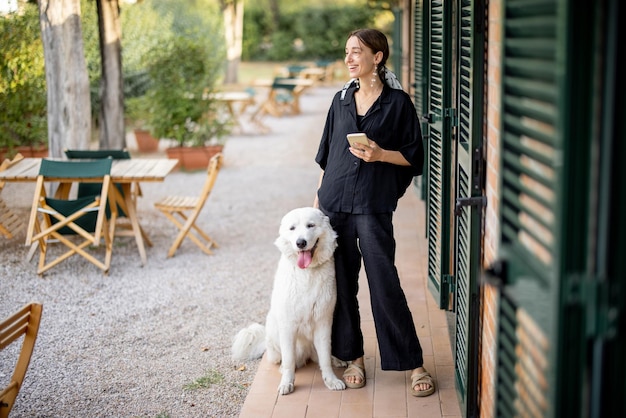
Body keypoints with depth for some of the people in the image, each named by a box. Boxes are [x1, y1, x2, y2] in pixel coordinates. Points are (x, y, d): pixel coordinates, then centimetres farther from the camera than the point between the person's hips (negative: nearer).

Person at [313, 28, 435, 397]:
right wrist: (317, 201, 14)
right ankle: (353, 357, 22)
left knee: (385, 286, -5)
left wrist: (380, 154, -18)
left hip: (373, 207, -5)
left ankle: (414, 364, 6)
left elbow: (414, 157, -1)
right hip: (334, 203, 5)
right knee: (342, 284, 8)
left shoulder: (398, 102, -2)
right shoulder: (341, 100, 11)